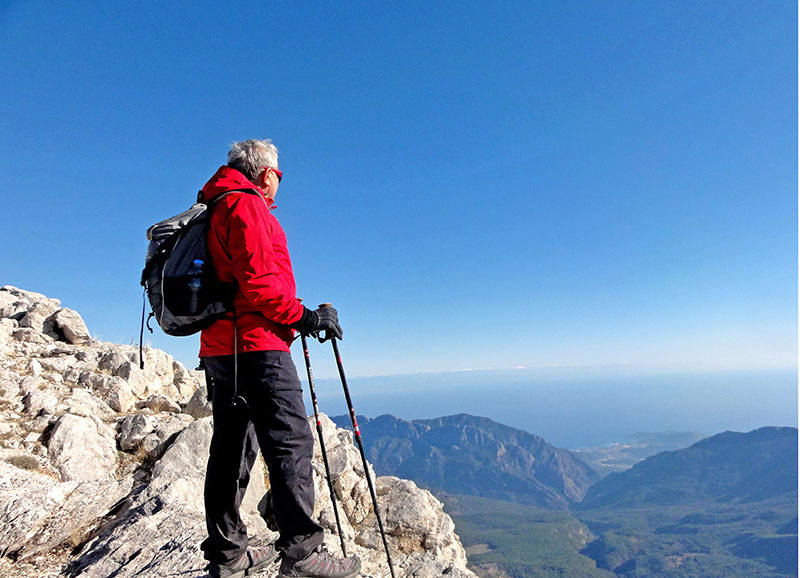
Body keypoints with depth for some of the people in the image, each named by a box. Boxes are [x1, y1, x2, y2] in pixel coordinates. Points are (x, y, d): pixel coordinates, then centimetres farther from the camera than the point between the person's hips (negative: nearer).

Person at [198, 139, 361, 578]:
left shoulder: (216, 209, 25)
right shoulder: (247, 205, -6)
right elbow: (257, 281, -19)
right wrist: (303, 316, -10)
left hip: (219, 347, 10)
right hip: (255, 345, -10)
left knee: (231, 447, 12)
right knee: (291, 441, -7)